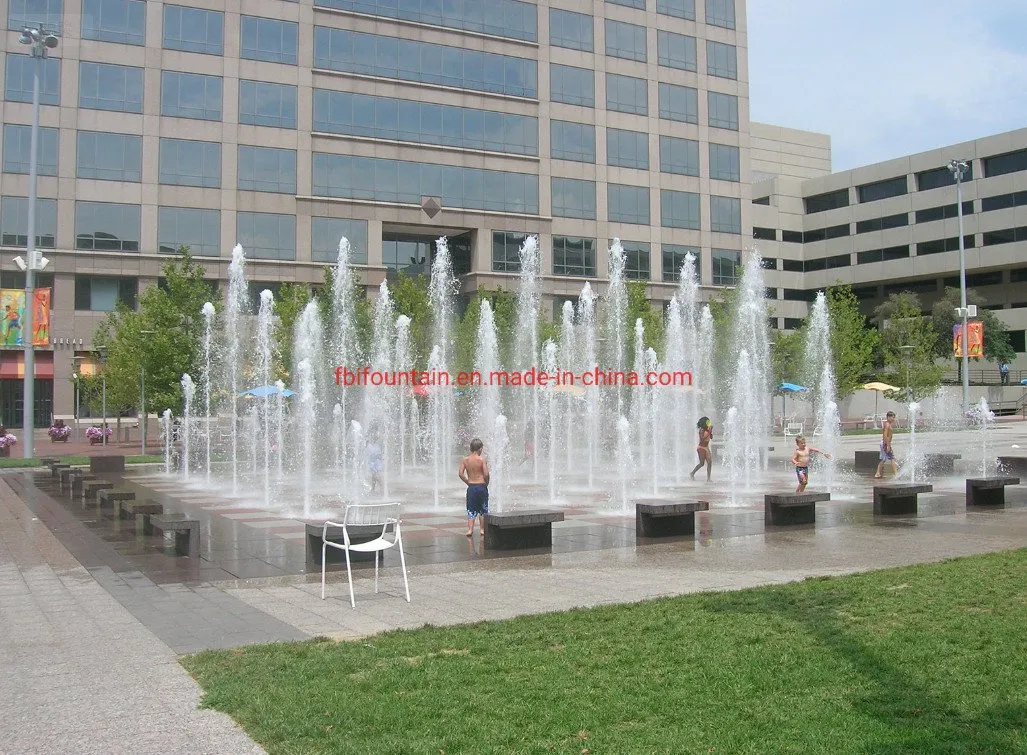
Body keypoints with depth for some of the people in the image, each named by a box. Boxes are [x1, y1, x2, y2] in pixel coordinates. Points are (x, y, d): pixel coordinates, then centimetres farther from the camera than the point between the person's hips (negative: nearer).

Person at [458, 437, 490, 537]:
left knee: (471, 510, 8)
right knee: (483, 509, 13)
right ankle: (482, 529, 17)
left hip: (471, 487, 2)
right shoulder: (482, 459, -10)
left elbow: (460, 474, -5)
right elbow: (486, 474, -15)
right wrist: (486, 483, 3)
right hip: (482, 486, -2)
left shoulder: (465, 459, -1)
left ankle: (470, 529, -4)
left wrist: (468, 482, 8)